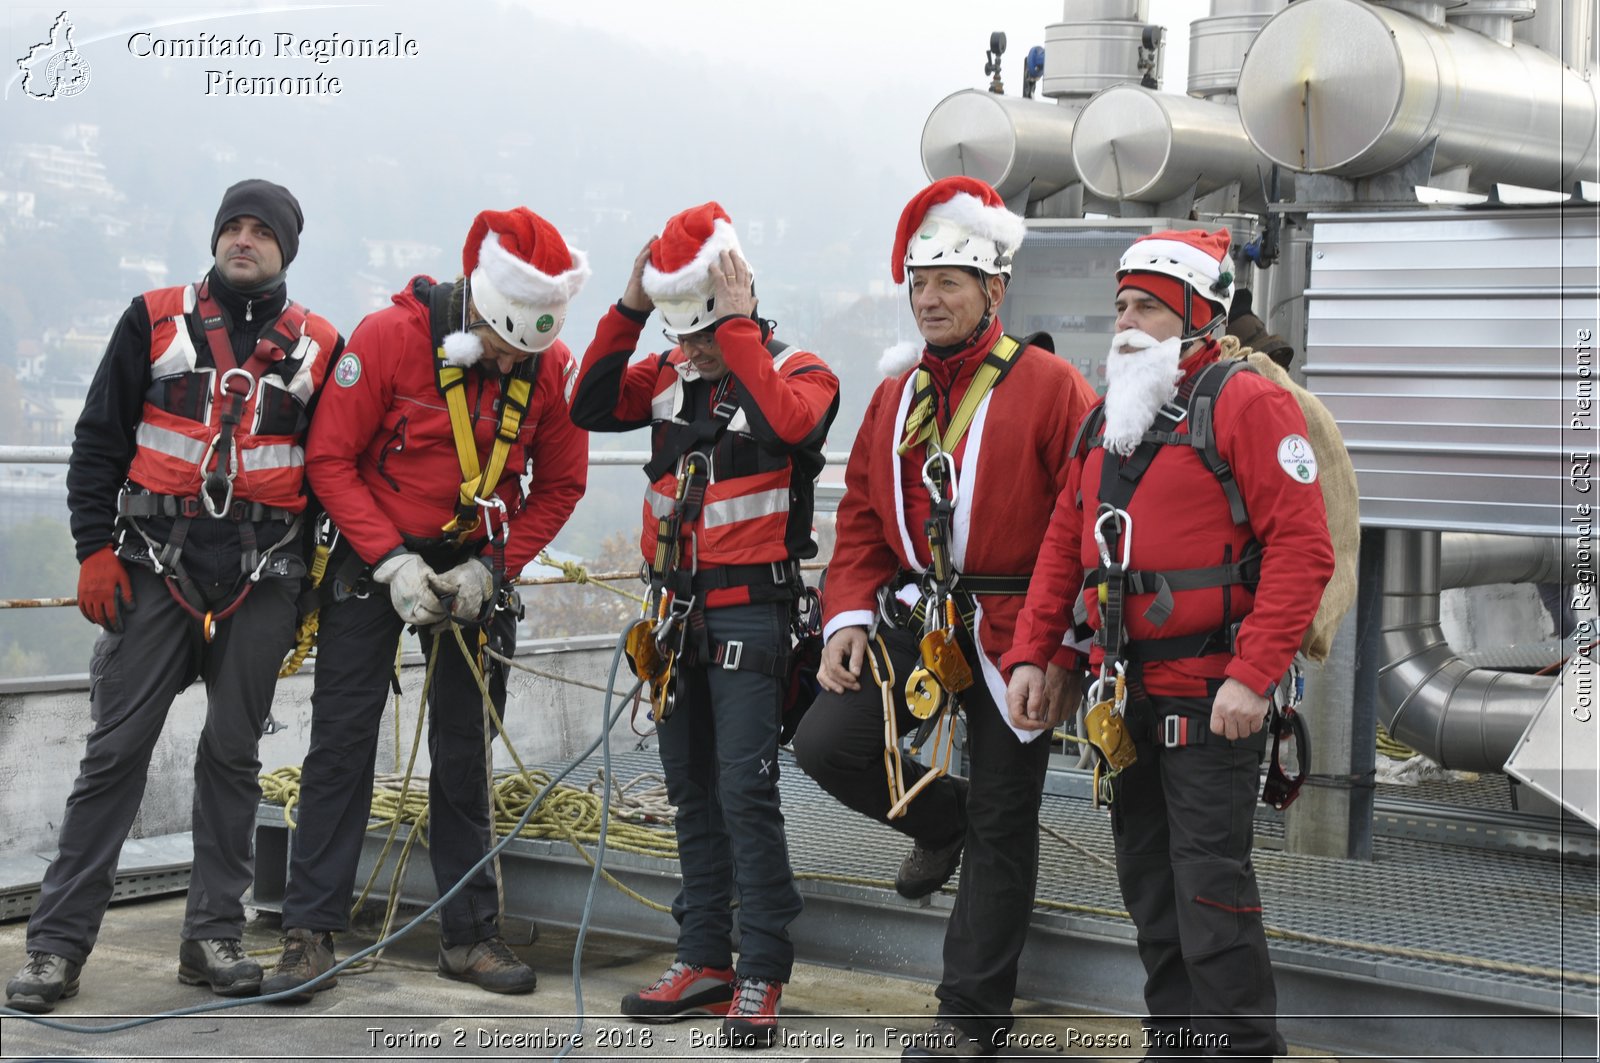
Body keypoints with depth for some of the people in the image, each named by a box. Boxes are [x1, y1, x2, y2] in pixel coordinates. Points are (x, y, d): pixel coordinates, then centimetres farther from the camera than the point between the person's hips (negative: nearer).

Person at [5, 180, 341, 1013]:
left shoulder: (319, 347, 9)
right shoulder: (155, 320, 7)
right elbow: (98, 439, 6)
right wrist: (95, 548, -3)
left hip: (262, 574, 1)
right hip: (155, 566, -1)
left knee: (233, 752, 5)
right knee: (116, 748, -3)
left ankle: (213, 937, 13)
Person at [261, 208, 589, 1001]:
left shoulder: (551, 366, -8)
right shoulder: (389, 337, -17)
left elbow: (560, 484, 1)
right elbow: (331, 458, -13)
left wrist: (491, 568, -10)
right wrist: (392, 562, -19)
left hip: (477, 570, 3)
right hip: (374, 559, -2)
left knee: (464, 752, 7)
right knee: (341, 742, -4)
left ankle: (470, 934, 15)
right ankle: (311, 933, 1)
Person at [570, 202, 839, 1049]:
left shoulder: (796, 370, -6)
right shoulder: (669, 374, 10)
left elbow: (789, 423, -28)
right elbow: (590, 407, -3)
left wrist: (738, 328, -23)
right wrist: (628, 311, -8)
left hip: (750, 610, -6)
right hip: (676, 607, 6)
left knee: (745, 790, -11)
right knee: (692, 790, 12)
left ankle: (762, 975, -4)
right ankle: (704, 960, 22)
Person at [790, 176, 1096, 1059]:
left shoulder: (1049, 387, -9)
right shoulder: (896, 398, 11)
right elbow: (861, 519, 12)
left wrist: (1065, 646, -17)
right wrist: (847, 617, -2)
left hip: (1010, 630, -5)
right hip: (914, 614, 5)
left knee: (1003, 828, 3)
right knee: (825, 744, -12)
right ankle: (941, 822, 20)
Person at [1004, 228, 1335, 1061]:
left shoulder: (1246, 406, -10)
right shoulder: (1107, 422, 14)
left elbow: (1302, 547, -18)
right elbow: (1064, 545, 17)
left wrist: (1253, 677, -23)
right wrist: (1031, 655, 7)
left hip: (1211, 700, -8)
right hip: (1126, 695, 8)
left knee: (1210, 885, -7)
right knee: (1148, 882, 15)